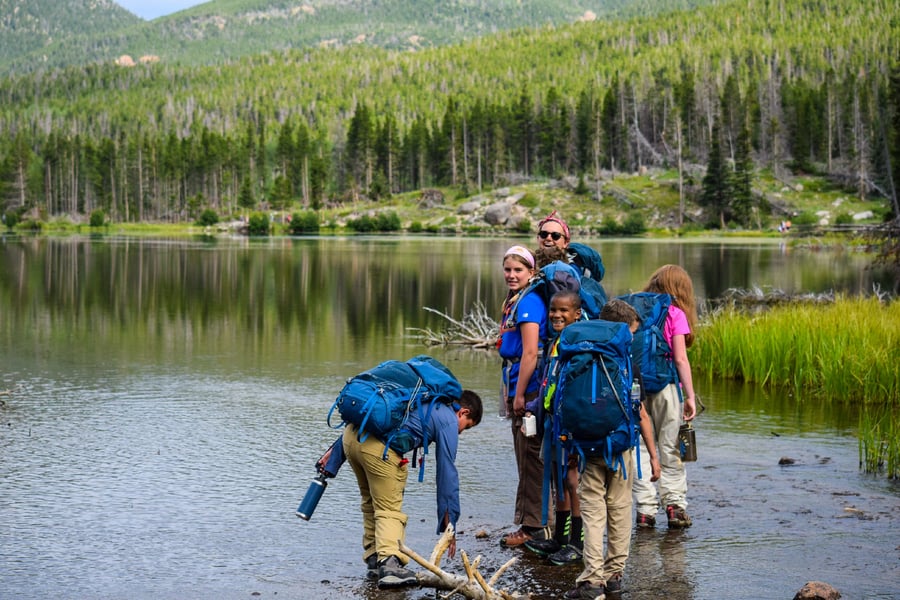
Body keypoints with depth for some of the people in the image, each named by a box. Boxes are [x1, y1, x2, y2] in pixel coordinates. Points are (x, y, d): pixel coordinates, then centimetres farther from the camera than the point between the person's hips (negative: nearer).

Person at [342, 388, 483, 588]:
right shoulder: (448, 421, 12)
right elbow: (447, 473, 10)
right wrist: (449, 524, 14)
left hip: (351, 432, 8)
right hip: (379, 446, -8)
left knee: (371, 503, 23)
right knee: (390, 510, 1)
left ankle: (374, 561, 24)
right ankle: (389, 562, -16)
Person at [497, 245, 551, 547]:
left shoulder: (529, 302, -14)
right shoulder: (513, 301, 17)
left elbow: (530, 353, -20)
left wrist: (520, 395, -19)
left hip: (530, 389, -10)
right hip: (519, 389, 10)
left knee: (530, 458, -4)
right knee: (526, 459, 14)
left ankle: (533, 526, 1)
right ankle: (530, 524, 21)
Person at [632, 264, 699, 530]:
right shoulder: (675, 314, -3)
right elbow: (680, 359, -8)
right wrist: (690, 396, -5)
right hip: (665, 387, -3)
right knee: (670, 450, 7)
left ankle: (645, 509, 6)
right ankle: (674, 505, 6)